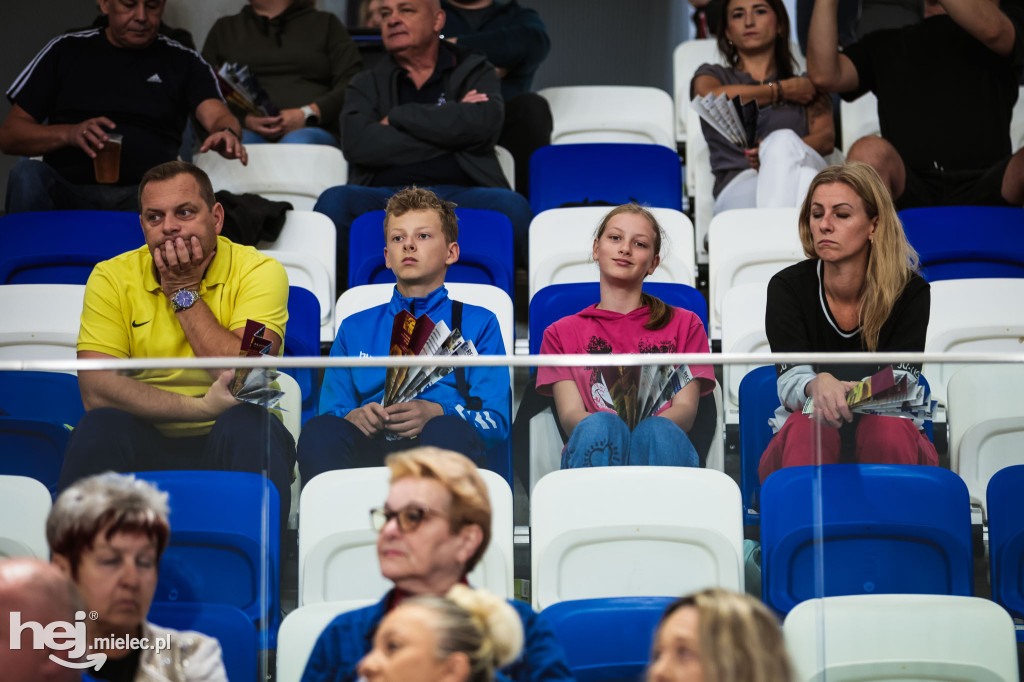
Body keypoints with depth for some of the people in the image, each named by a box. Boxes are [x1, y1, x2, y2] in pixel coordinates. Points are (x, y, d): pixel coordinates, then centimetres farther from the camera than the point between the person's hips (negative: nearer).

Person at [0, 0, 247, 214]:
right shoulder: (66, 51, 17)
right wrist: (69, 134, -9)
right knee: (28, 173, -33)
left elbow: (217, 115, -2)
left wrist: (227, 134, -29)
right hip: (68, 191, 1)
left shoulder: (183, 62, 18)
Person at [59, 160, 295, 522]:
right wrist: (202, 407, -21)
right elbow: (96, 389, -11)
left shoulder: (259, 271, -3)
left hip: (228, 441, -1)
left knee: (250, 425, -32)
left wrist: (185, 292, -11)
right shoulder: (112, 278, 2)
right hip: (146, 444, 1)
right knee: (99, 427, -29)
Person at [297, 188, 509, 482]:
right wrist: (353, 418, -5)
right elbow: (331, 411, 21)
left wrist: (435, 413, -12)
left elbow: (496, 421, 10)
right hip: (371, 451, 1)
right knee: (319, 431, -34)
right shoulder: (355, 328, 30)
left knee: (450, 432, -39)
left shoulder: (478, 323, 23)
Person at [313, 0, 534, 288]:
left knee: (511, 206, -34)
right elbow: (357, 143, 0)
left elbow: (484, 124, -3)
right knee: (334, 201, -32)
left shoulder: (475, 71, 21)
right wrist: (448, 129, 0)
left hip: (459, 194, -1)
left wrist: (398, 117, 3)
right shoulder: (367, 84, 22)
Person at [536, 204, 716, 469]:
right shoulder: (561, 333, 25)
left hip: (661, 447, 0)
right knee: (601, 425, -36)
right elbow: (569, 414, 7)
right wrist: (602, 429, -19)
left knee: (658, 431, -36)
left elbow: (685, 409, 10)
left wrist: (648, 429, -16)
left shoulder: (685, 325, 26)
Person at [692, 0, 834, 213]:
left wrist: (781, 151, -13)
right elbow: (712, 97, 0)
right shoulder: (712, 75, 28)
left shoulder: (807, 83, 30)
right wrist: (783, 90, 9)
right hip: (739, 184, -1)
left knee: (783, 139, -37)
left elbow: (826, 138, 9)